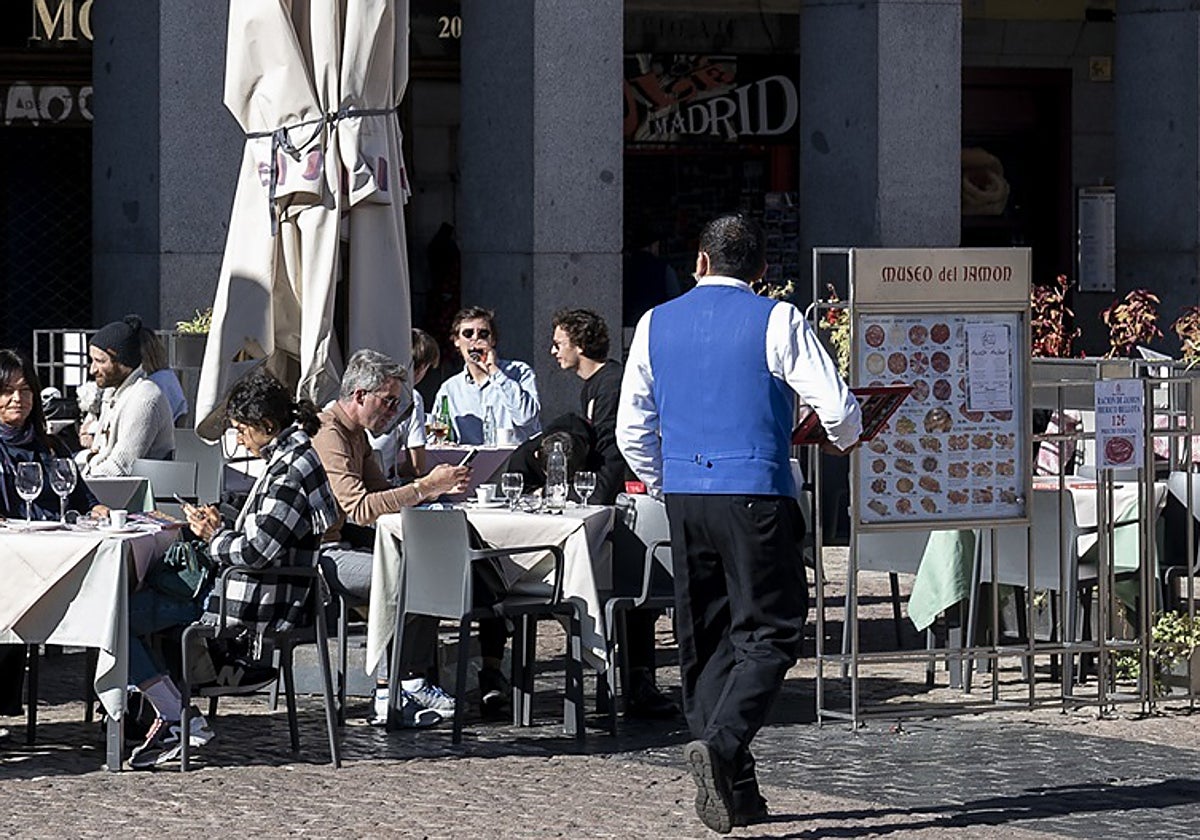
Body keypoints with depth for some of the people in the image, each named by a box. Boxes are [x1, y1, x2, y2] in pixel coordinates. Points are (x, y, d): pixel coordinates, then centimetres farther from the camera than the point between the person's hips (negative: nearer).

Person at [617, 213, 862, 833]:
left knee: (704, 639, 11)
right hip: (755, 495, -4)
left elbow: (633, 430, 10)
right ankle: (721, 743, -24)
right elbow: (837, 408, -6)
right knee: (768, 632, -1)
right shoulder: (776, 321, -4)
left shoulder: (655, 325, 9)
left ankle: (732, 790, 10)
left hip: (683, 496, 5)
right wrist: (842, 441, 17)